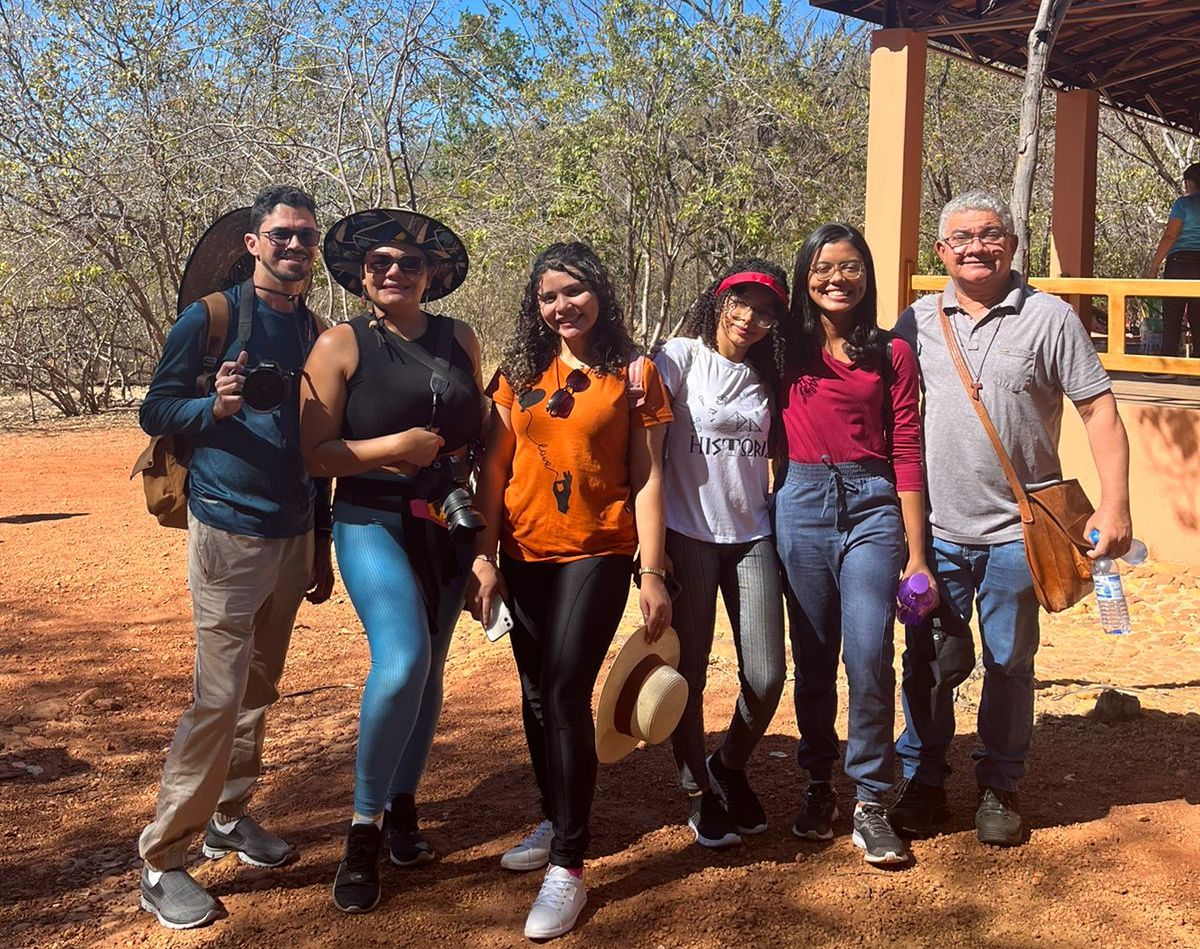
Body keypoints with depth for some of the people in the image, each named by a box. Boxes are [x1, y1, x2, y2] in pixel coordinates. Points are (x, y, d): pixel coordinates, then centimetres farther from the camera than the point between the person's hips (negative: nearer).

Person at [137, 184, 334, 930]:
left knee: (260, 690, 14)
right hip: (229, 529, -6)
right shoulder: (211, 317, -7)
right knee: (219, 698, -8)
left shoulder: (316, 331, 10)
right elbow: (155, 411, -6)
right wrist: (214, 405, -27)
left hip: (293, 534, 6)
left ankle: (230, 813, 30)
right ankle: (162, 861, 3)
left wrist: (321, 544, 17)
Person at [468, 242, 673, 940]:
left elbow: (647, 478, -3)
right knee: (537, 696, 13)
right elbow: (495, 470, 6)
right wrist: (485, 556, -1)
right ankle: (557, 821, 33)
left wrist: (654, 574, -7)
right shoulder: (520, 373, 7)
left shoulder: (633, 374, -2)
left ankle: (568, 866, -4)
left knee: (567, 693, -13)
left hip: (597, 553, -4)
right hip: (525, 556, 4)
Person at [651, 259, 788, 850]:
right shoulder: (682, 357, -5)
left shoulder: (768, 375, 9)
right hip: (689, 535, -4)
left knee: (767, 675, -2)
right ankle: (698, 791, 25)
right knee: (689, 672, 2)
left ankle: (731, 767, 27)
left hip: (752, 535, 4)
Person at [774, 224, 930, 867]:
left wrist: (916, 553, 0)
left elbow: (906, 453, 3)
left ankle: (870, 802, 3)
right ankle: (818, 785, 26)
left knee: (869, 655, -11)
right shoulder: (787, 350, 8)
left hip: (872, 506, -1)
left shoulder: (891, 355, 6)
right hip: (802, 505, 1)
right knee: (813, 658, 8)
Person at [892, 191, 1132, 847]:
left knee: (1009, 664, 10)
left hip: (1016, 530, -2)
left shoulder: (1050, 318, -3)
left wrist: (1115, 503, -12)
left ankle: (999, 789, 26)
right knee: (929, 663, 9)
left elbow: (1099, 410, -4)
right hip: (935, 528, 2)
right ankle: (921, 782, 25)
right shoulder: (918, 322, 5)